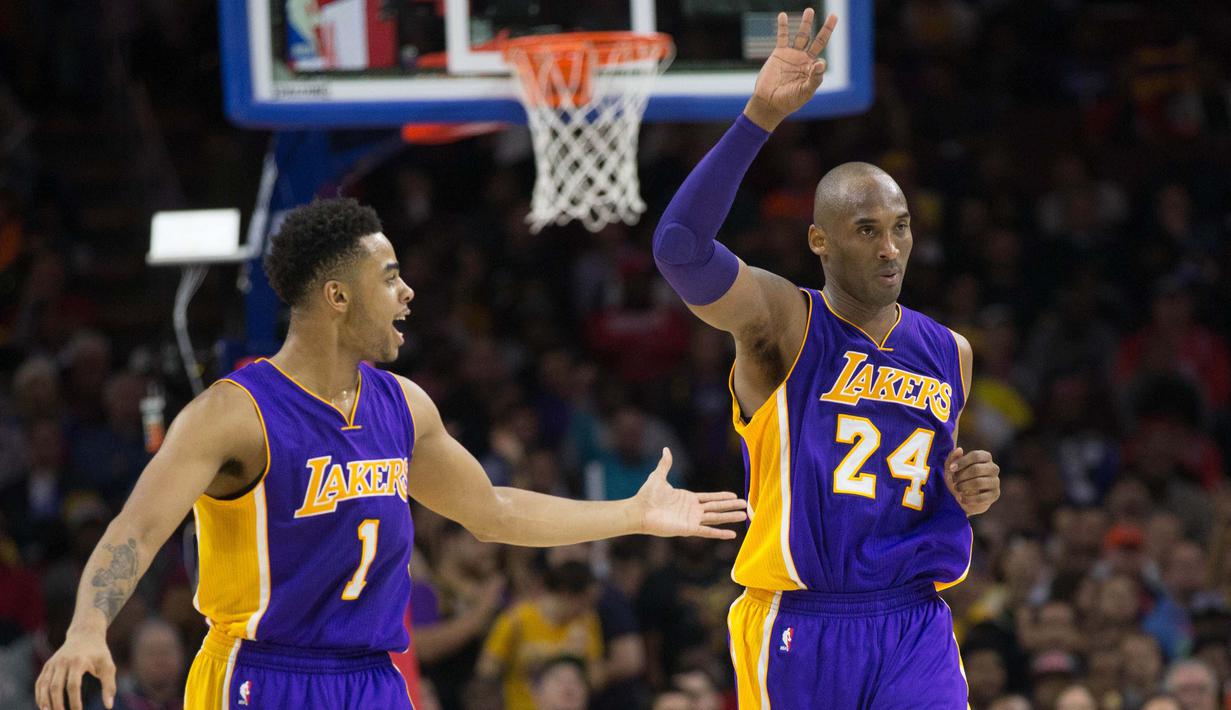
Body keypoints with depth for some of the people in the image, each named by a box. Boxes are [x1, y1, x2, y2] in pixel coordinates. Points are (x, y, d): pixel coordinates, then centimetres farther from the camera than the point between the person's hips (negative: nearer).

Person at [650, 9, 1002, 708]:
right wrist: (760, 118, -34)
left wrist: (967, 492, 3)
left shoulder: (949, 354, 11)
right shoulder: (784, 322, -5)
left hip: (915, 627, 3)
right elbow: (682, 247, -25)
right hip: (800, 631, -3)